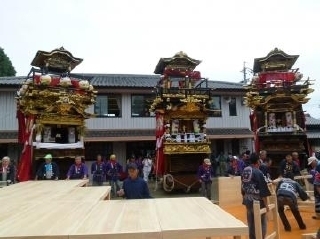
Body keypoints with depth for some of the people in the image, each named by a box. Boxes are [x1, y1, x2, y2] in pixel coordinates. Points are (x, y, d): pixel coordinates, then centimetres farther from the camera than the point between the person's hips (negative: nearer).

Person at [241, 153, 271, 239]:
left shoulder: (244, 171, 3)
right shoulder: (258, 172, -18)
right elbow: (263, 190, -16)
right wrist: (266, 204, -9)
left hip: (247, 200, 7)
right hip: (257, 201, -7)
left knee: (251, 224, 18)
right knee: (261, 224, 6)